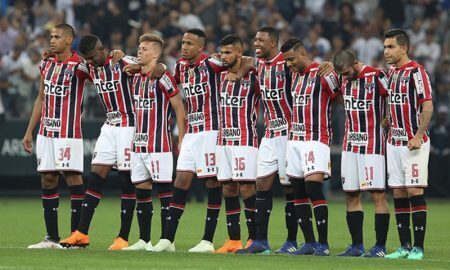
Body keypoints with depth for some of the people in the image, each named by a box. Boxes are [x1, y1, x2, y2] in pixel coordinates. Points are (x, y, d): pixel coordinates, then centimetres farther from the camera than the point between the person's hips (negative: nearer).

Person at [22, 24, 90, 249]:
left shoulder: (78, 65, -8)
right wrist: (29, 131, 18)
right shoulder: (46, 65, 13)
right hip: (46, 132, 7)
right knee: (47, 179, 6)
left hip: (68, 133, -7)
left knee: (73, 178, -7)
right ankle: (52, 237, 11)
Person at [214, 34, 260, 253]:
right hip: (224, 140, 7)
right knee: (228, 188, 5)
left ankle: (254, 239, -4)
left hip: (245, 140, -7)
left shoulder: (253, 76, -6)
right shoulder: (222, 77, 15)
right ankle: (233, 240, 9)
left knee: (247, 187, -9)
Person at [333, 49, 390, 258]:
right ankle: (356, 246, 12)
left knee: (377, 195, -8)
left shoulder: (376, 77, -11)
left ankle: (380, 246, -5)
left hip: (372, 145, -6)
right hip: (350, 144, 6)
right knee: (351, 195, 6)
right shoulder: (344, 79, 8)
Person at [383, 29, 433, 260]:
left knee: (415, 192, -8)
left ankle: (418, 248, -5)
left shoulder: (416, 72, -11)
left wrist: (418, 137, -20)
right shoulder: (392, 72, 13)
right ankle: (404, 246, 11)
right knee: (398, 193, 6)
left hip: (413, 143, -8)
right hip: (394, 142, 8)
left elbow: (428, 106, -15)